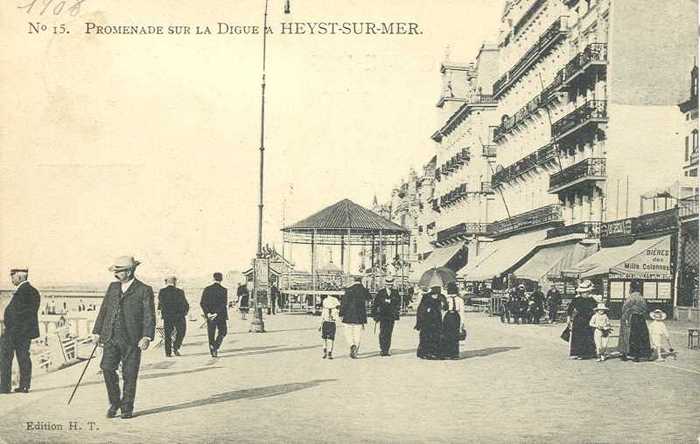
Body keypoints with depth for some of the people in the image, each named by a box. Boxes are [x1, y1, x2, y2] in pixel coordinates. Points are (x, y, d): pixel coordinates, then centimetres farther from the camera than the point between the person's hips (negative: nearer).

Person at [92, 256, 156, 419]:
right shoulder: (112, 287, 14)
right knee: (107, 369, -8)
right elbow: (103, 310, 18)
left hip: (131, 340, -4)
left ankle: (127, 408, 15)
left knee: (129, 375, 1)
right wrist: (97, 332, 12)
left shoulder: (144, 290, -2)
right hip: (110, 338, 4)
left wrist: (147, 337, -17)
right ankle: (114, 402, 11)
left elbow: (149, 316, -7)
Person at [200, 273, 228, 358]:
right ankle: (216, 347, -6)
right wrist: (216, 313, -17)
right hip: (221, 316, -2)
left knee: (211, 334, 12)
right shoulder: (224, 290, -8)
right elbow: (224, 304, -17)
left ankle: (213, 352, 14)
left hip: (209, 316, 3)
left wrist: (208, 313, -10)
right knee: (222, 332, 14)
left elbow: (202, 303, -6)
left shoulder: (207, 289, 1)